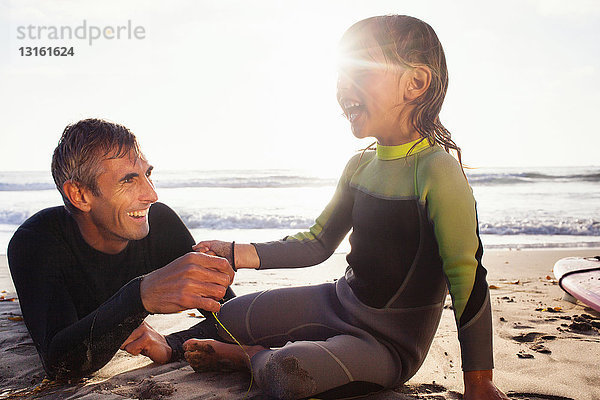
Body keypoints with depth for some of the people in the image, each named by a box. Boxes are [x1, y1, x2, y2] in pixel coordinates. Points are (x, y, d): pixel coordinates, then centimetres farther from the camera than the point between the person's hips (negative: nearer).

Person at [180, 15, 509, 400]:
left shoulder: (436, 170, -24)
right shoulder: (360, 166, 1)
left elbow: (468, 280, -23)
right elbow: (318, 242, 8)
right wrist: (237, 253, -3)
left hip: (392, 341, -6)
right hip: (339, 301, 7)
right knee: (226, 318, 4)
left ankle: (251, 356, 0)